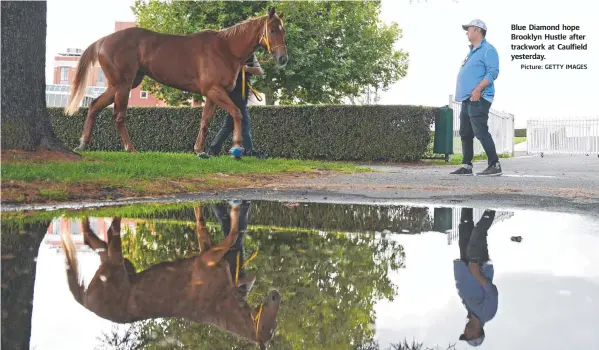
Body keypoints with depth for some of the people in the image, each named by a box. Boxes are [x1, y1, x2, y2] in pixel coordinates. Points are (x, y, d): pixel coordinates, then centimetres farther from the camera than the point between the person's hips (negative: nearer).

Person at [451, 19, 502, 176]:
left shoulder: (488, 50, -7)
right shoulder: (472, 52, 23)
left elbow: (493, 72, -18)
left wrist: (478, 89, -25)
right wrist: (462, 93, 20)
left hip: (478, 99, -10)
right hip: (467, 99, 10)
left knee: (481, 132, -15)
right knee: (465, 133, 9)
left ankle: (494, 165, -12)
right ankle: (466, 166, 13)